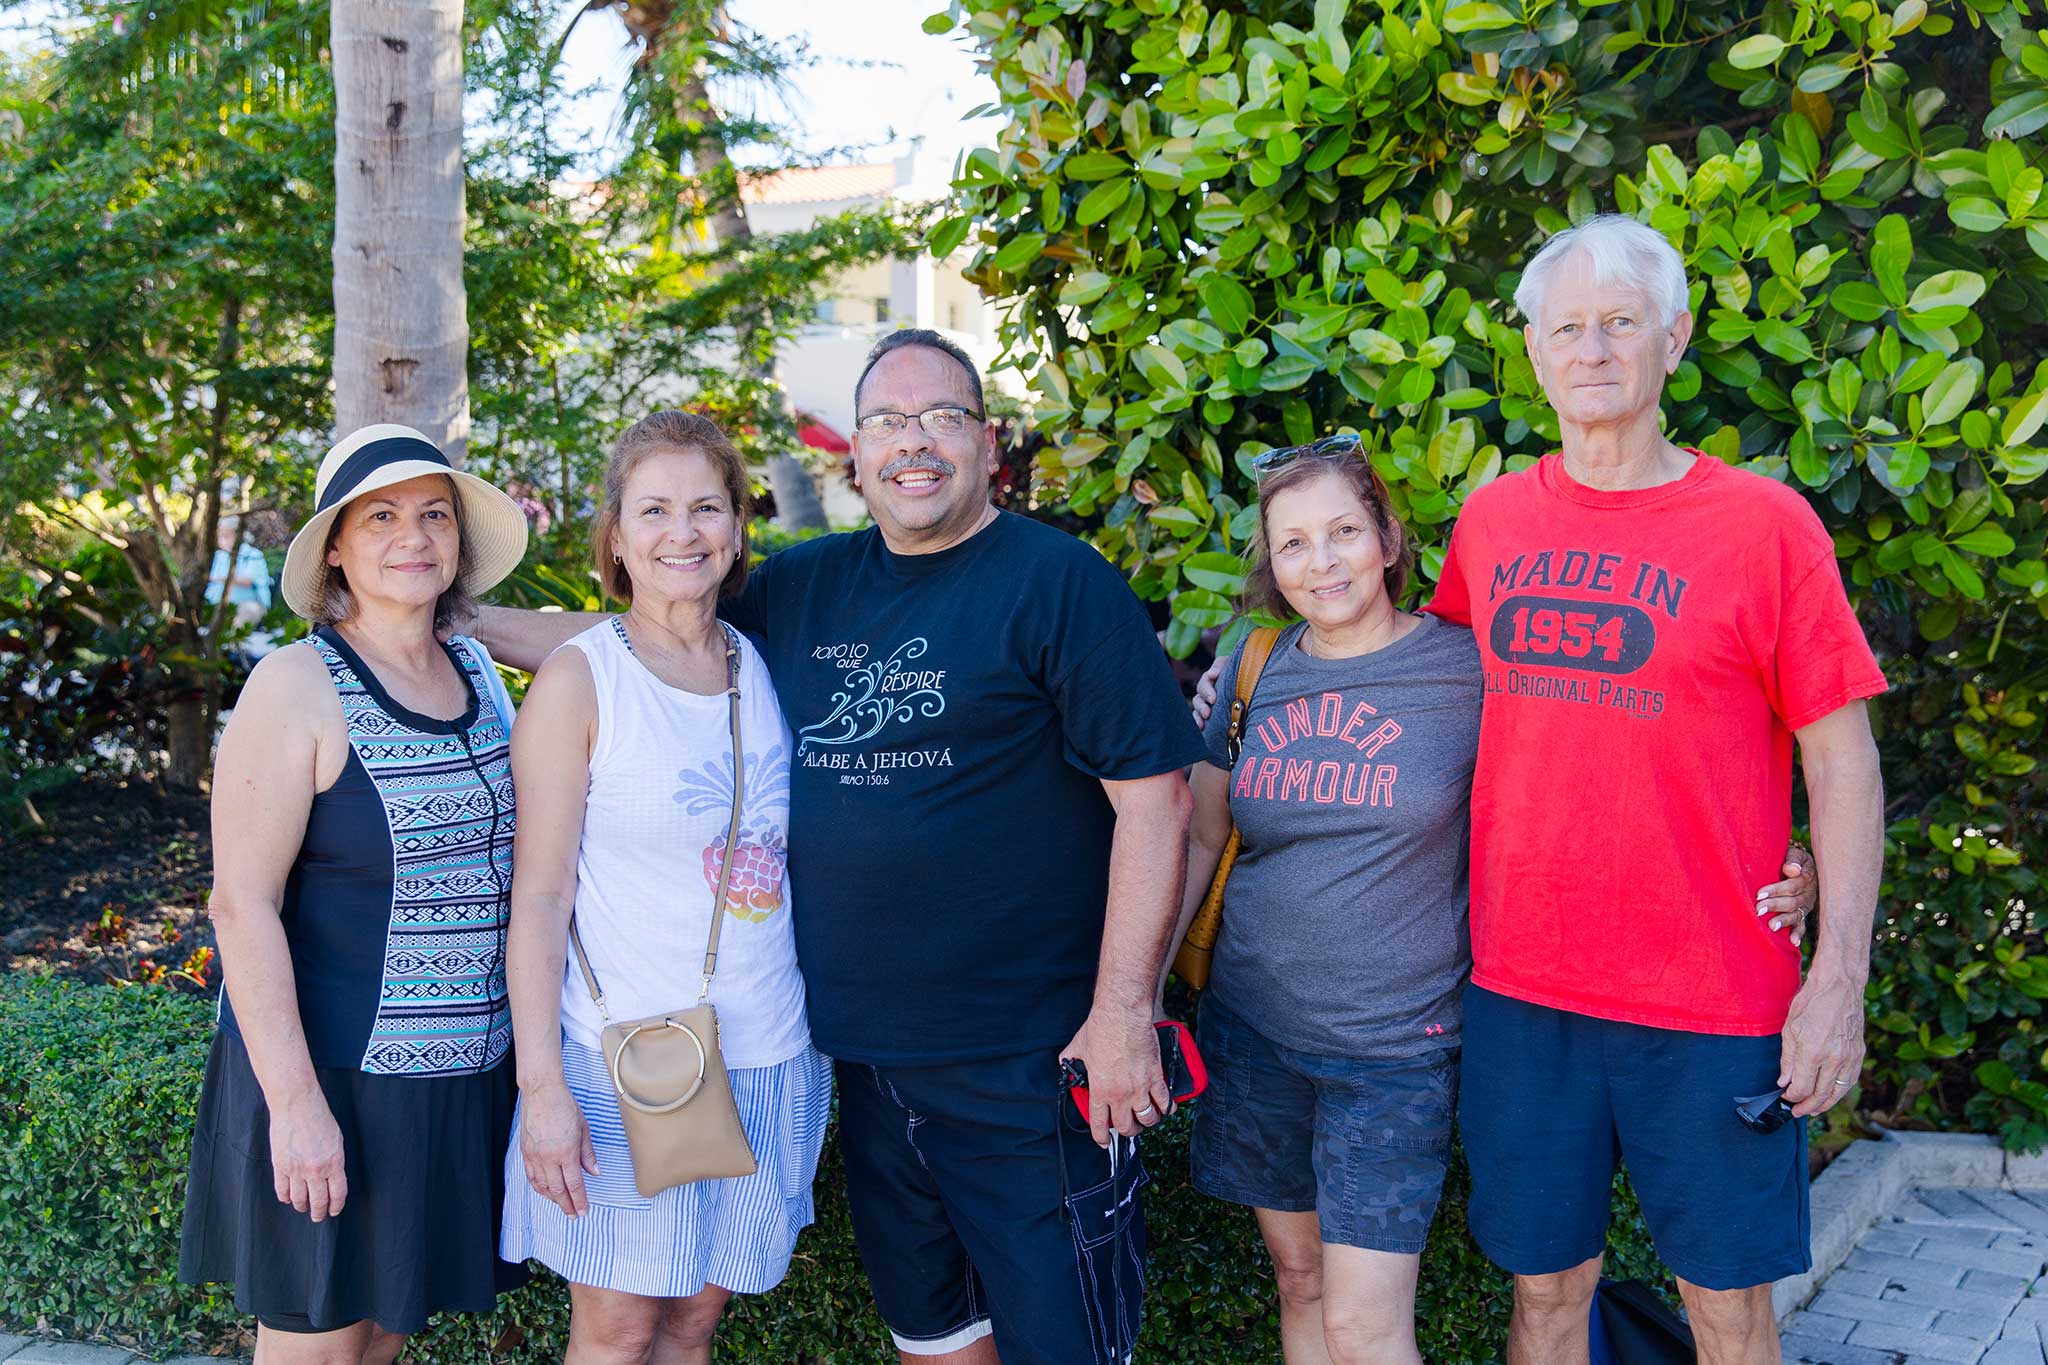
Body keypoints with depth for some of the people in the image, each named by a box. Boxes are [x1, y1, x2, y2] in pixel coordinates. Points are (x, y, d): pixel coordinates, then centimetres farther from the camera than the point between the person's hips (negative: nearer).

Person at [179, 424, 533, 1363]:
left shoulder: (479, 674, 7)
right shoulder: (298, 688, -13)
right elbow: (241, 905, -16)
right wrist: (294, 1102, -20)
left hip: (465, 1075, 6)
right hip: (331, 1073, -6)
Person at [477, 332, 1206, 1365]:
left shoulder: (1058, 581, -9)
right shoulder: (801, 587, 9)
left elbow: (1153, 796, -12)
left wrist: (1123, 1012, -15)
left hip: (1029, 1056, -6)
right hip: (865, 1047, 6)